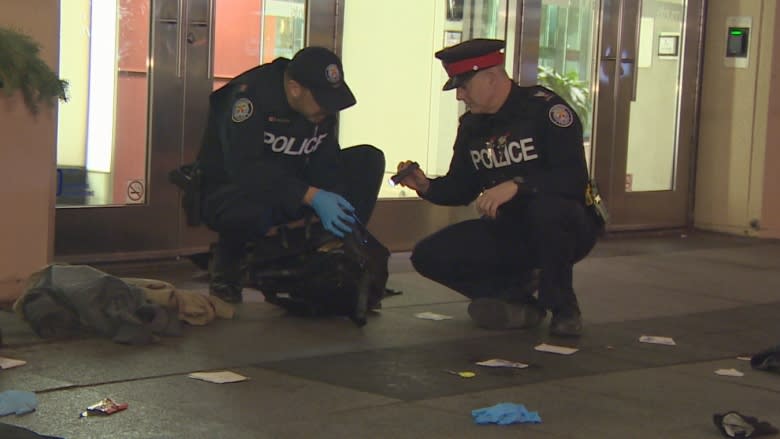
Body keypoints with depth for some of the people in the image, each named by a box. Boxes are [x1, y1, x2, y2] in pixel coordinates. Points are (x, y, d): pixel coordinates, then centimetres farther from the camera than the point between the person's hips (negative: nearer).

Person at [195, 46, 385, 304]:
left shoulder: (322, 105, -4)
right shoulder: (250, 94, -25)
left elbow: (326, 164, -3)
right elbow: (243, 168, -34)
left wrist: (339, 214, -21)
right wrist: (312, 196, -39)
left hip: (287, 189, 7)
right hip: (228, 192, -7)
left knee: (369, 160, -7)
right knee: (254, 211, -44)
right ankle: (228, 257, -7)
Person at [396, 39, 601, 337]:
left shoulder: (544, 108, -17)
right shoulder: (472, 125, 6)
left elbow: (574, 178, -27)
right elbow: (461, 188, 11)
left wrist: (516, 185, -38)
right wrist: (426, 187, -10)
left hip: (567, 229, -6)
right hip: (508, 232, 6)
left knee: (547, 208, -41)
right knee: (429, 256, -11)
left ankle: (564, 307, -15)